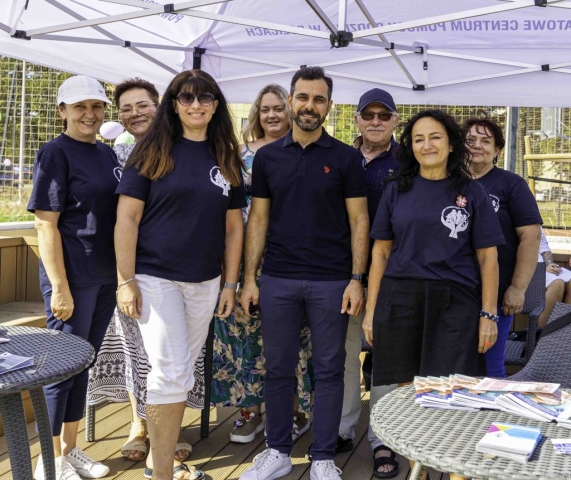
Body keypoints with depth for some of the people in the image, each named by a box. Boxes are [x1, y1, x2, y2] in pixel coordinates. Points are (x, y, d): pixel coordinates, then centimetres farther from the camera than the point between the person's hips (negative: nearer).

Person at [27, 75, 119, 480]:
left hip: (106, 276, 7)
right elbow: (46, 224, -14)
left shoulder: (107, 154, 11)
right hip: (73, 278, -7)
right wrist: (60, 288, -18)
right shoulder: (56, 154, -10)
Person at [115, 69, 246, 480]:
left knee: (182, 373, 11)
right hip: (156, 277, -4)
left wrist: (231, 284, 7)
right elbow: (127, 218, -7)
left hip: (205, 283, 5)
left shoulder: (226, 160, 9)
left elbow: (233, 226, 11)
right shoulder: (153, 153, -3)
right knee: (171, 373, -8)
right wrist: (126, 281, -12)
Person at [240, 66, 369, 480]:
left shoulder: (345, 158, 1)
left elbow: (359, 221, 0)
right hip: (278, 280, 2)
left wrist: (356, 280, -8)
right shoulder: (268, 157, 7)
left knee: (329, 370, 5)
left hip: (331, 282, -2)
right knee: (279, 369, 10)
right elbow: (258, 220, 8)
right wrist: (249, 278, 2)